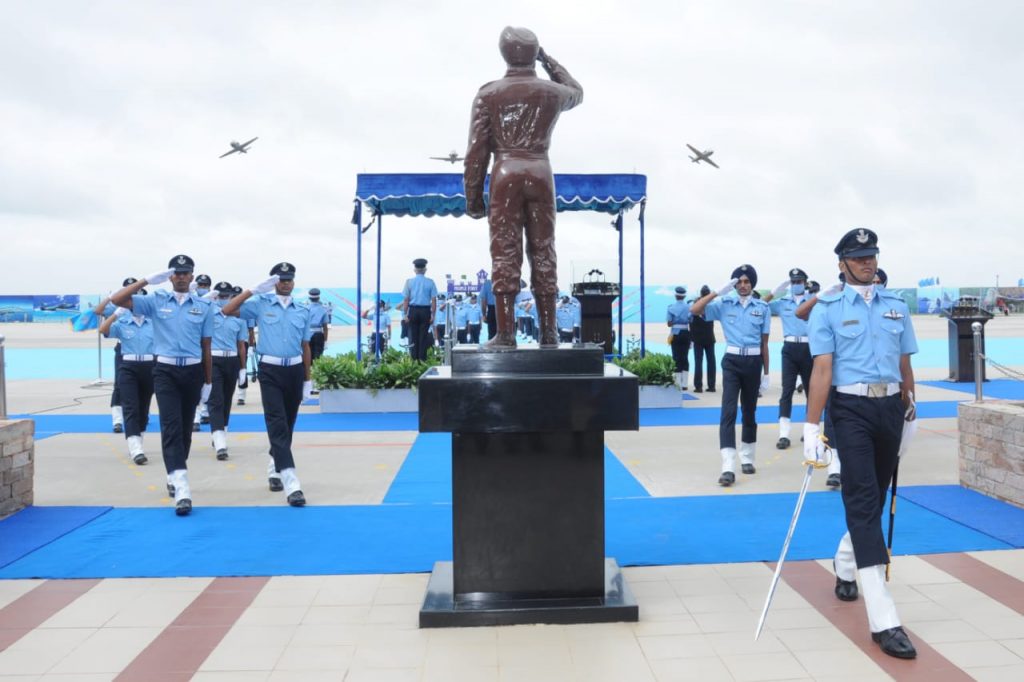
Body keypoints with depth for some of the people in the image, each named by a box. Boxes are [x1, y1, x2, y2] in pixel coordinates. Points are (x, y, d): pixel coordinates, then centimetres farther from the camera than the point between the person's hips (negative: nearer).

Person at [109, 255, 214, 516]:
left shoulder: (204, 306, 5)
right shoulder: (156, 301, 3)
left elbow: (206, 347, 8)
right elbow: (117, 299, -7)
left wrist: (208, 381, 8)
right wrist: (147, 280, -9)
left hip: (193, 371, 2)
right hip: (165, 370, -2)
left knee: (185, 428, 12)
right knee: (171, 426, -13)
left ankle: (174, 477, 32)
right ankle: (182, 488, -19)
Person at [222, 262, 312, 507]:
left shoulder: (303, 310, 8)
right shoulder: (261, 304, 0)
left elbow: (305, 346, 11)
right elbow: (227, 310, -10)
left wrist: (307, 380, 10)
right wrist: (253, 290, -14)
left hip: (295, 370, 4)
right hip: (270, 370, -3)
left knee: (287, 425, 13)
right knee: (277, 425, -11)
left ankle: (274, 469, 34)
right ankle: (291, 483, -17)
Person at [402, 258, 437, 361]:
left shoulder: (409, 281, 0)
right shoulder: (430, 282, -2)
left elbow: (406, 299, -2)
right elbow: (434, 300, -5)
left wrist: (405, 314, 2)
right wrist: (433, 314, -1)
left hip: (413, 311, 1)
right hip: (425, 311, -1)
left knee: (413, 336, 7)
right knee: (423, 336, 4)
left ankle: (414, 359, 9)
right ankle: (422, 359, 6)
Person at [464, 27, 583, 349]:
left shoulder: (489, 94, 2)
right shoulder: (552, 92, 9)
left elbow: (477, 150, -2)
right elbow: (576, 93, 35)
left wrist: (473, 196, 3)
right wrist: (547, 59, 34)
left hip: (506, 174, -2)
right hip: (541, 175, 2)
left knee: (505, 253, -3)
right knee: (543, 253, 5)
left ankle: (505, 333, -7)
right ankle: (548, 332, 5)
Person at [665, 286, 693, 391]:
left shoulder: (671, 307, -6)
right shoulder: (689, 307, -2)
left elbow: (669, 323, -6)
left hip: (676, 334, -2)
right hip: (686, 334, 2)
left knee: (677, 358, 4)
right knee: (685, 358, 10)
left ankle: (678, 383, 2)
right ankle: (684, 384, 12)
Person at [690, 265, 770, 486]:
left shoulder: (762, 308, 5)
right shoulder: (724, 304, 2)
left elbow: (764, 343, 7)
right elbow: (694, 309, -12)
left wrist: (766, 373, 8)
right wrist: (718, 291, -13)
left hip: (753, 362, 2)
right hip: (732, 361, -2)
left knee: (749, 411, 13)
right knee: (728, 411, -12)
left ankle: (747, 458, 30)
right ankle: (728, 467, -16)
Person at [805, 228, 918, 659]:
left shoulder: (896, 307, 12)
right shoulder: (827, 309, -2)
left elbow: (904, 364, 16)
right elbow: (822, 368, -10)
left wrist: (909, 410, 16)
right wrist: (812, 426, -16)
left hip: (890, 407, 5)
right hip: (851, 409, -5)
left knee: (876, 497, 14)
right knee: (863, 502, -9)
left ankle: (846, 566, 41)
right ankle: (883, 620, -9)